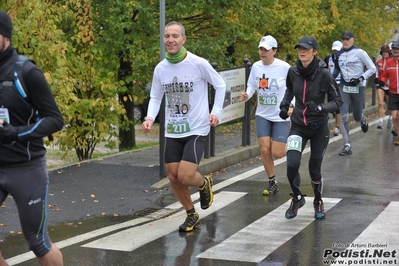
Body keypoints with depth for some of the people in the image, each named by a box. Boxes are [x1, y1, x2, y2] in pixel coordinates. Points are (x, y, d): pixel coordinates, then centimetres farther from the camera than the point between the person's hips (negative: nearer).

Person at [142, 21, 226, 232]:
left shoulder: (199, 64, -12)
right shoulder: (160, 69, 0)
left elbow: (220, 85, 1)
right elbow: (155, 97, 10)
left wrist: (215, 112, -9)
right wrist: (150, 118, -9)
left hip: (196, 130, -4)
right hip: (172, 131, 5)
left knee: (185, 176, -15)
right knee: (174, 178, 6)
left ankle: (204, 184, 22)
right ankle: (191, 216, 29)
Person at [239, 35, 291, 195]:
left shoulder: (284, 67, -14)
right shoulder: (256, 66, -1)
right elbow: (251, 85, 10)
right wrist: (247, 96, -11)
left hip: (281, 116, -4)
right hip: (262, 115, 4)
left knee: (277, 153, -6)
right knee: (265, 150, -2)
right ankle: (272, 183, 16)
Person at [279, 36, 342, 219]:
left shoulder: (324, 74, -17)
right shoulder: (293, 72, -6)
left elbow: (337, 101, -11)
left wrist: (319, 107, -27)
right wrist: (284, 104, 2)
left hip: (319, 128, -2)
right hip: (298, 126, 2)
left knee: (315, 169, 6)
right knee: (292, 165, -14)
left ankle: (318, 202, 35)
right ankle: (297, 198, 15)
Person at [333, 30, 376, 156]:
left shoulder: (360, 52, -11)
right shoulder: (339, 54, 5)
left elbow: (372, 68, -7)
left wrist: (361, 78, -17)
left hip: (358, 88, -3)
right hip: (344, 87, 3)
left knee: (357, 117, 9)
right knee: (343, 116, -11)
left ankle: (363, 119, 50)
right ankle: (347, 146, -6)